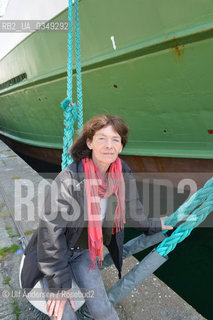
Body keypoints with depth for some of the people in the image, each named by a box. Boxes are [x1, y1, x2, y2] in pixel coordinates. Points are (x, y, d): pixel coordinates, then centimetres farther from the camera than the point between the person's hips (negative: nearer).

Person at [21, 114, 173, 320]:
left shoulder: (122, 174, -13)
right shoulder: (69, 180, -31)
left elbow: (131, 210, 7)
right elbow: (51, 231, -24)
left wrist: (155, 225, 20)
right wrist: (59, 285, -18)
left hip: (85, 250, 4)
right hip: (54, 250, -3)